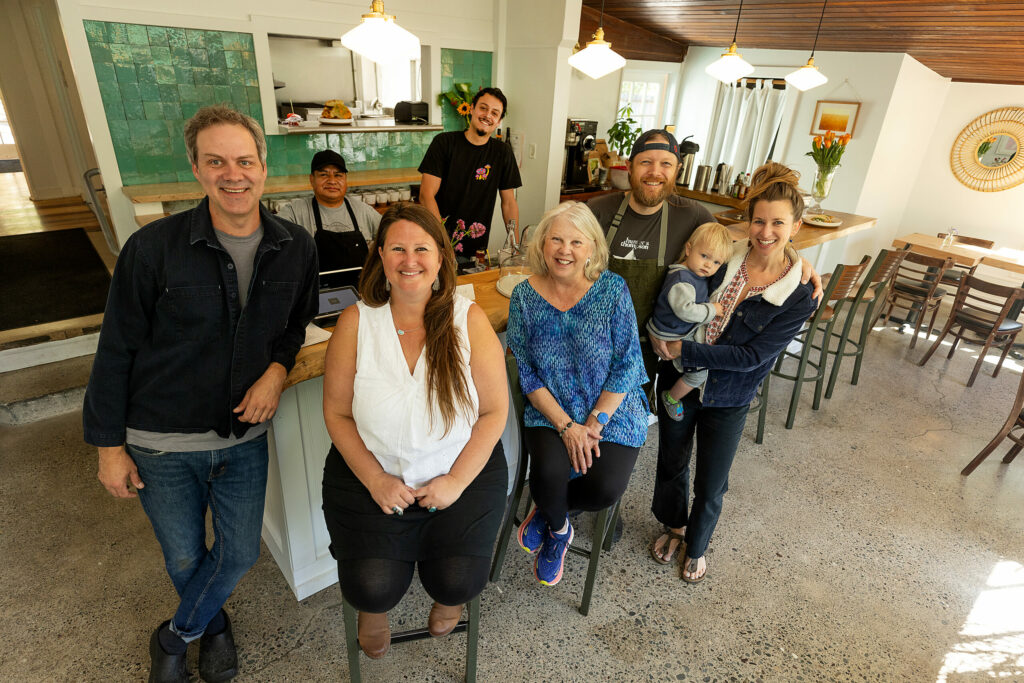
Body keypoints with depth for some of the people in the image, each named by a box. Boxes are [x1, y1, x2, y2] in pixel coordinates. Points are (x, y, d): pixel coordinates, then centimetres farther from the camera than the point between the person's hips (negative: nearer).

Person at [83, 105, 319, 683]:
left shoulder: (296, 248, -8)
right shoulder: (154, 248, -17)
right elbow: (117, 351, -8)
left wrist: (279, 367, -12)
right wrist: (109, 444, -3)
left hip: (245, 436, 2)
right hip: (162, 443, -2)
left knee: (240, 552, 12)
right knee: (184, 558, 18)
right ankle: (213, 623, 51)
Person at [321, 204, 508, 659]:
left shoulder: (469, 320, -9)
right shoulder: (356, 322, -8)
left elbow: (494, 411, -7)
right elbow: (337, 413, -3)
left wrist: (456, 481, -13)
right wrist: (375, 479, -12)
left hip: (462, 472, 0)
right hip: (370, 475, 1)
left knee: (459, 582, -12)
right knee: (372, 588, -13)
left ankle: (448, 597, 29)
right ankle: (374, 609, 28)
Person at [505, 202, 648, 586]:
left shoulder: (612, 289, -8)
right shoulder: (525, 296, -5)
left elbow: (626, 364, -8)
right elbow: (526, 374, -4)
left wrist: (594, 424, -14)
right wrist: (566, 426, -14)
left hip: (612, 411, 0)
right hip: (551, 412, 1)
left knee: (606, 488, -21)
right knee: (549, 472, -25)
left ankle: (546, 512, 14)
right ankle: (558, 529, 13)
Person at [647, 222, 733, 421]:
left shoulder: (697, 273, 4)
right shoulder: (681, 280, -28)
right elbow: (685, 310, -36)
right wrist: (712, 310, -24)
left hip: (688, 331, 10)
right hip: (673, 337, -10)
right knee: (699, 372, -6)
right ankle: (671, 398, 17)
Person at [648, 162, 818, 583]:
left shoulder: (799, 297, -15)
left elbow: (750, 356, -20)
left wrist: (683, 351, -25)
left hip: (727, 401, -2)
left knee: (710, 488, 14)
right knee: (671, 464, 20)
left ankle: (696, 547, 44)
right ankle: (673, 525, 50)